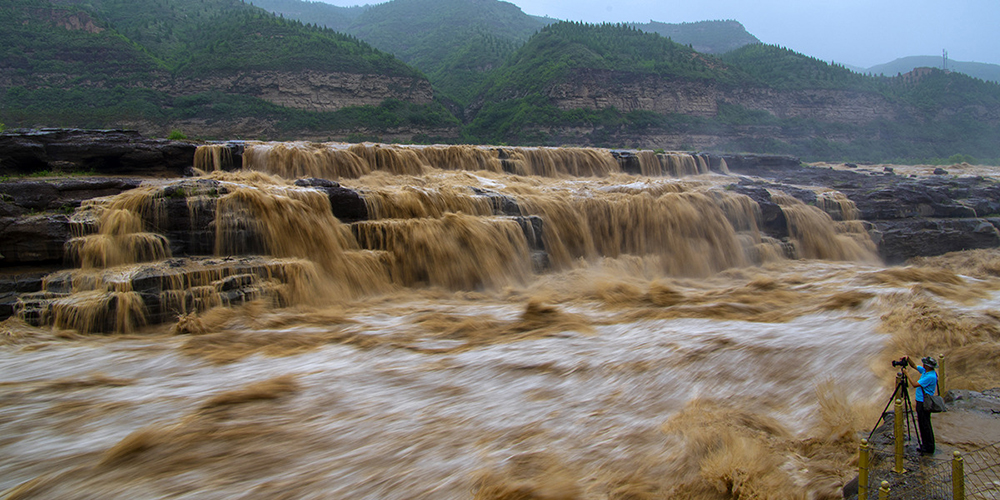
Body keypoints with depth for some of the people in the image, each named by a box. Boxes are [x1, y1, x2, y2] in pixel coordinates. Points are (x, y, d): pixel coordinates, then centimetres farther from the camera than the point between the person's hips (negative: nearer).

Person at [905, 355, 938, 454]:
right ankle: (925, 445, 24)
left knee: (925, 426, -1)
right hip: (920, 402, 10)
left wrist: (907, 374, -14)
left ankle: (929, 449, 7)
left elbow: (915, 384, -24)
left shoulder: (931, 376, -24)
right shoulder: (925, 371, 4)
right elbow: (914, 366, 19)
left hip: (924, 404, -10)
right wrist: (908, 359, 3)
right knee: (922, 425, 15)